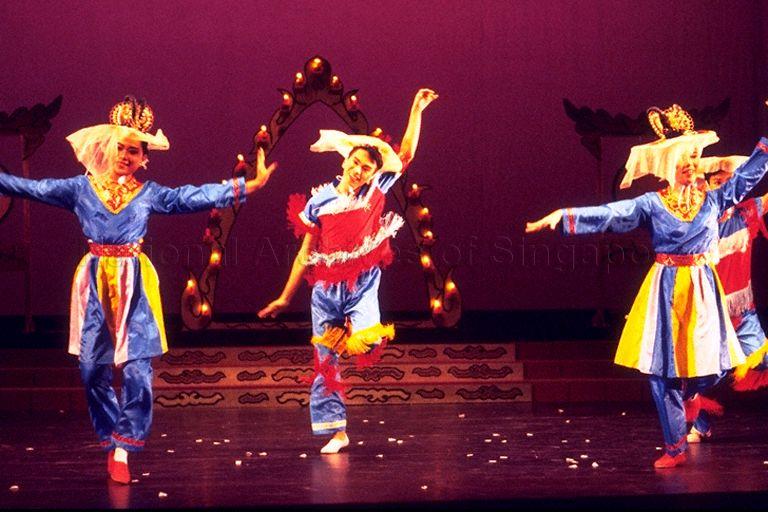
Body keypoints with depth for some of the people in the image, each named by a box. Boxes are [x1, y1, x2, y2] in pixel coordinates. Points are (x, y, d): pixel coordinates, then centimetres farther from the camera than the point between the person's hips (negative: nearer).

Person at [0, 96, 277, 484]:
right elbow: (31, 188, 3)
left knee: (137, 370, -8)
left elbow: (195, 197, -3)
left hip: (133, 283, -1)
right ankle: (112, 441, 17)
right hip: (94, 281, 1)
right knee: (93, 369, 0)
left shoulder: (150, 194, 4)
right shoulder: (81, 188, 5)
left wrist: (246, 187, -12)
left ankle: (122, 450, -1)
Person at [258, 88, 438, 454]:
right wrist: (285, 297, 7)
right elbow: (305, 253, 4)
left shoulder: (375, 191, -2)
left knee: (367, 343, -29)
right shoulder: (322, 201, -2)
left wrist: (417, 109, -14)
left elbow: (406, 154, -7)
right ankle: (336, 430, 15)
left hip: (361, 286, -1)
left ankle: (368, 331, 9)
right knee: (325, 360, 4)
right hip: (326, 287, 1)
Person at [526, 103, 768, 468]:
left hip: (703, 290, 1)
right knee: (663, 367, -4)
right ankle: (676, 446, 5)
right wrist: (563, 216, -20)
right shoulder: (651, 204, -1)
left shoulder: (712, 198, 5)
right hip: (665, 289, -1)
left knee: (708, 363, -4)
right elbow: (608, 215, -9)